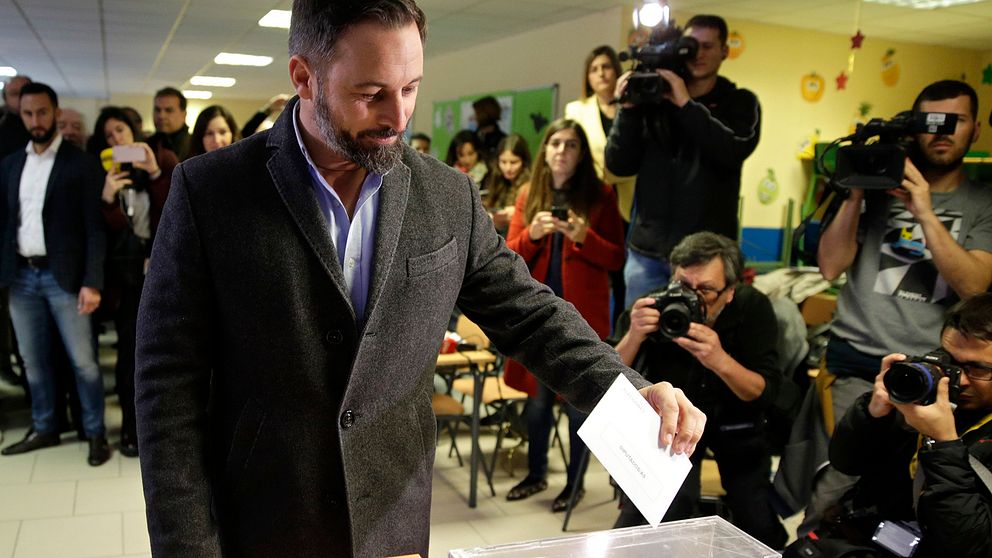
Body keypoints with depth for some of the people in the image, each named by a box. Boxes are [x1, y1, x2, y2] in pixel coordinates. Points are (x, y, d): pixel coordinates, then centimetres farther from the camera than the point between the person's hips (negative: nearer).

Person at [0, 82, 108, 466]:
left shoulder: (82, 164, -4)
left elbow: (94, 227, -8)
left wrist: (92, 282, -14)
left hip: (63, 276, -5)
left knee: (83, 360, 1)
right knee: (33, 360, 14)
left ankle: (96, 433, 13)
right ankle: (44, 429, 27)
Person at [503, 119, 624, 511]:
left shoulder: (600, 195, 0)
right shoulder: (529, 194, 8)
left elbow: (616, 259, -2)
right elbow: (509, 256, 6)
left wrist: (583, 236, -18)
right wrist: (532, 234, -13)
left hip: (583, 315, -3)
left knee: (579, 402, 3)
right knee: (537, 398, 12)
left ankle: (576, 482, 20)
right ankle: (536, 474, 30)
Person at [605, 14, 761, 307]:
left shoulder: (739, 102, 7)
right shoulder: (653, 99, 7)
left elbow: (736, 150, -13)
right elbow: (619, 165, 2)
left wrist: (686, 104, -15)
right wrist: (628, 108, -10)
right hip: (647, 251, 1)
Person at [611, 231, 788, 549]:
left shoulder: (752, 306, -18)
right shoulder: (653, 307, -20)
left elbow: (767, 393, -22)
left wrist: (720, 361, -41)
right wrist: (633, 337, -39)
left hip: (734, 419, 1)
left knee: (760, 528, -8)